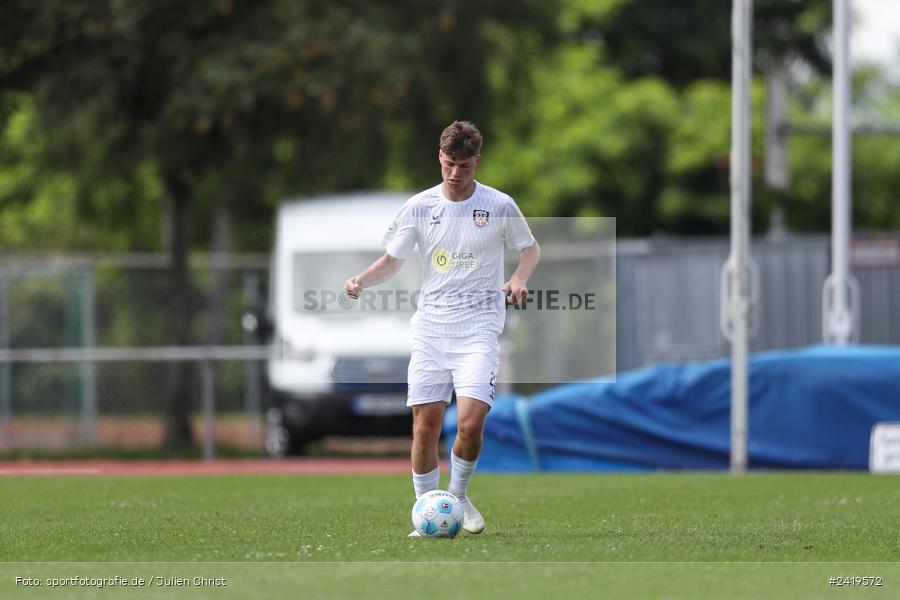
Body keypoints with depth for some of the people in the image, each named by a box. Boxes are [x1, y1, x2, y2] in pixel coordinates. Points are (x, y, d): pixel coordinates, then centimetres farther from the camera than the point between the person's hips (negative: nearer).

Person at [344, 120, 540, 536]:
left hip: (478, 330, -2)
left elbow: (530, 249, 14)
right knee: (425, 426, -2)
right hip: (429, 328, 2)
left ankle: (458, 496, 10)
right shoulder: (418, 208, 1)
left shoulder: (499, 206, -2)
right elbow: (393, 260, 9)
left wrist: (519, 278, -7)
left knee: (470, 424, -16)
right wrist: (362, 279, -11)